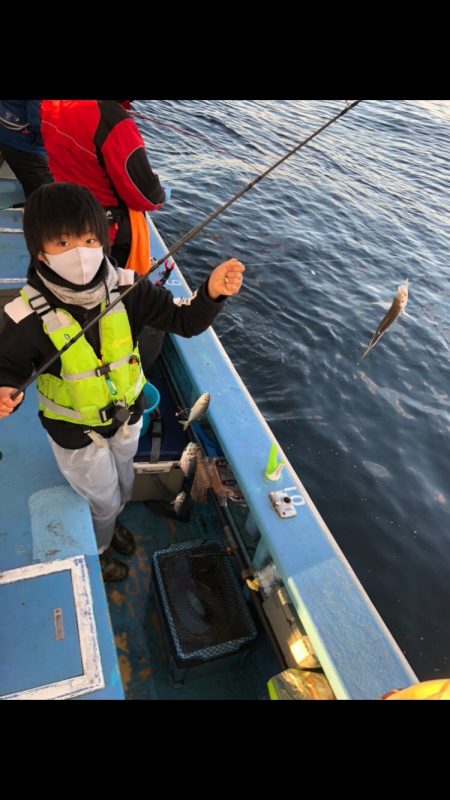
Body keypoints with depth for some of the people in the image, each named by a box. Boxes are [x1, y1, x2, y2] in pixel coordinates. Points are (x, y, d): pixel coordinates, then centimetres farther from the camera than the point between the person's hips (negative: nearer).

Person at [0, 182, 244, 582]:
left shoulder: (126, 289, -22)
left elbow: (184, 320, -19)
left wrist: (211, 292, -39)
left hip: (126, 416, 4)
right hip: (77, 433, -3)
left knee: (123, 488, 31)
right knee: (103, 499, 21)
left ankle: (111, 522, 68)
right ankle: (96, 550, 58)